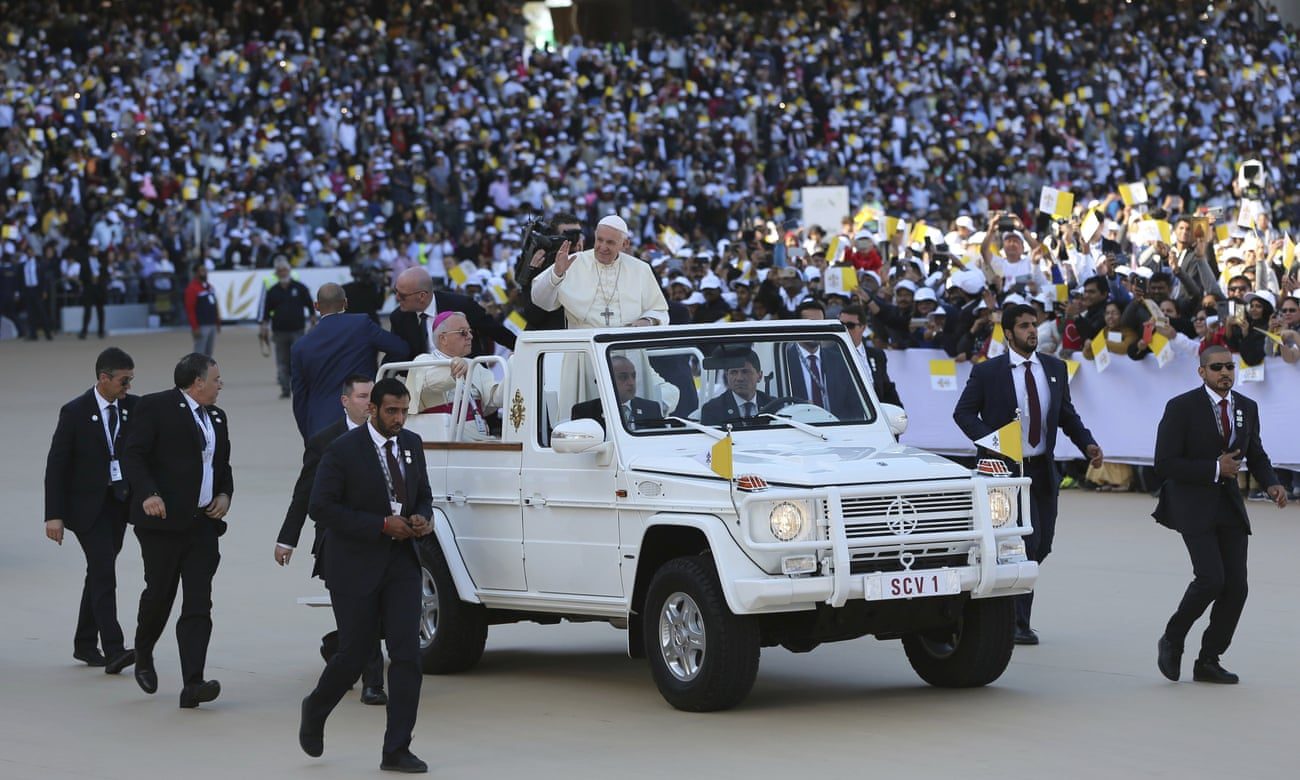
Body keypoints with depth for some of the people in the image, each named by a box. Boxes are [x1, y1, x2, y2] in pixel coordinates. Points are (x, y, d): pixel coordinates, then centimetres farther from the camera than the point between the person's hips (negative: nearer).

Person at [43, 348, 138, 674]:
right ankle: (113, 650, -19)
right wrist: (54, 515, -12)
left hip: (119, 502, 5)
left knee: (99, 572, 13)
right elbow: (56, 465, -9)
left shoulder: (133, 408, 2)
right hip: (87, 505, -5)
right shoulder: (75, 412, -11)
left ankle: (85, 644, 24)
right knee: (104, 572, -14)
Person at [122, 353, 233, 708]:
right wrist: (147, 494, -25)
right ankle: (143, 657, 33)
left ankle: (193, 684, -10)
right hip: (163, 519, -5)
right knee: (159, 594, 4)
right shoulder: (155, 407, -5)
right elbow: (133, 455, -11)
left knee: (198, 605, -5)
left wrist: (225, 495, 8)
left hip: (203, 523, 5)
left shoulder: (217, 418, 18)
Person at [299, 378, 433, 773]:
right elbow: (320, 507, -15)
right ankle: (316, 710, 35)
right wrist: (382, 525, -19)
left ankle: (397, 750, -2)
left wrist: (422, 518, -6)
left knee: (407, 654, -6)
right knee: (354, 654, 3)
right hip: (355, 564, -5)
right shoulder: (343, 450, -12)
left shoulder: (412, 445, 6)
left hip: (400, 563, 5)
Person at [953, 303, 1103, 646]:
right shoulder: (987, 372, -4)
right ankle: (1017, 622, -6)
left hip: (1043, 469, 5)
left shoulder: (1055, 368, 10)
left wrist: (1088, 444, 1)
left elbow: (1066, 413, 17)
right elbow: (963, 413, -2)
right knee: (1025, 542, -14)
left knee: (1041, 546, 8)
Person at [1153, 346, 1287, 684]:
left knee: (1236, 586, -2)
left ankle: (1208, 661, 11)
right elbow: (1165, 465, -13)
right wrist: (1214, 469, -18)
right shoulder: (1181, 408, -9)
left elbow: (1256, 456, 19)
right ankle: (1172, 641, 5)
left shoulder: (1247, 408, 8)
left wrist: (1271, 484, -1)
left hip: (1229, 504, 6)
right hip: (1193, 504, -6)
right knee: (1211, 578, -19)